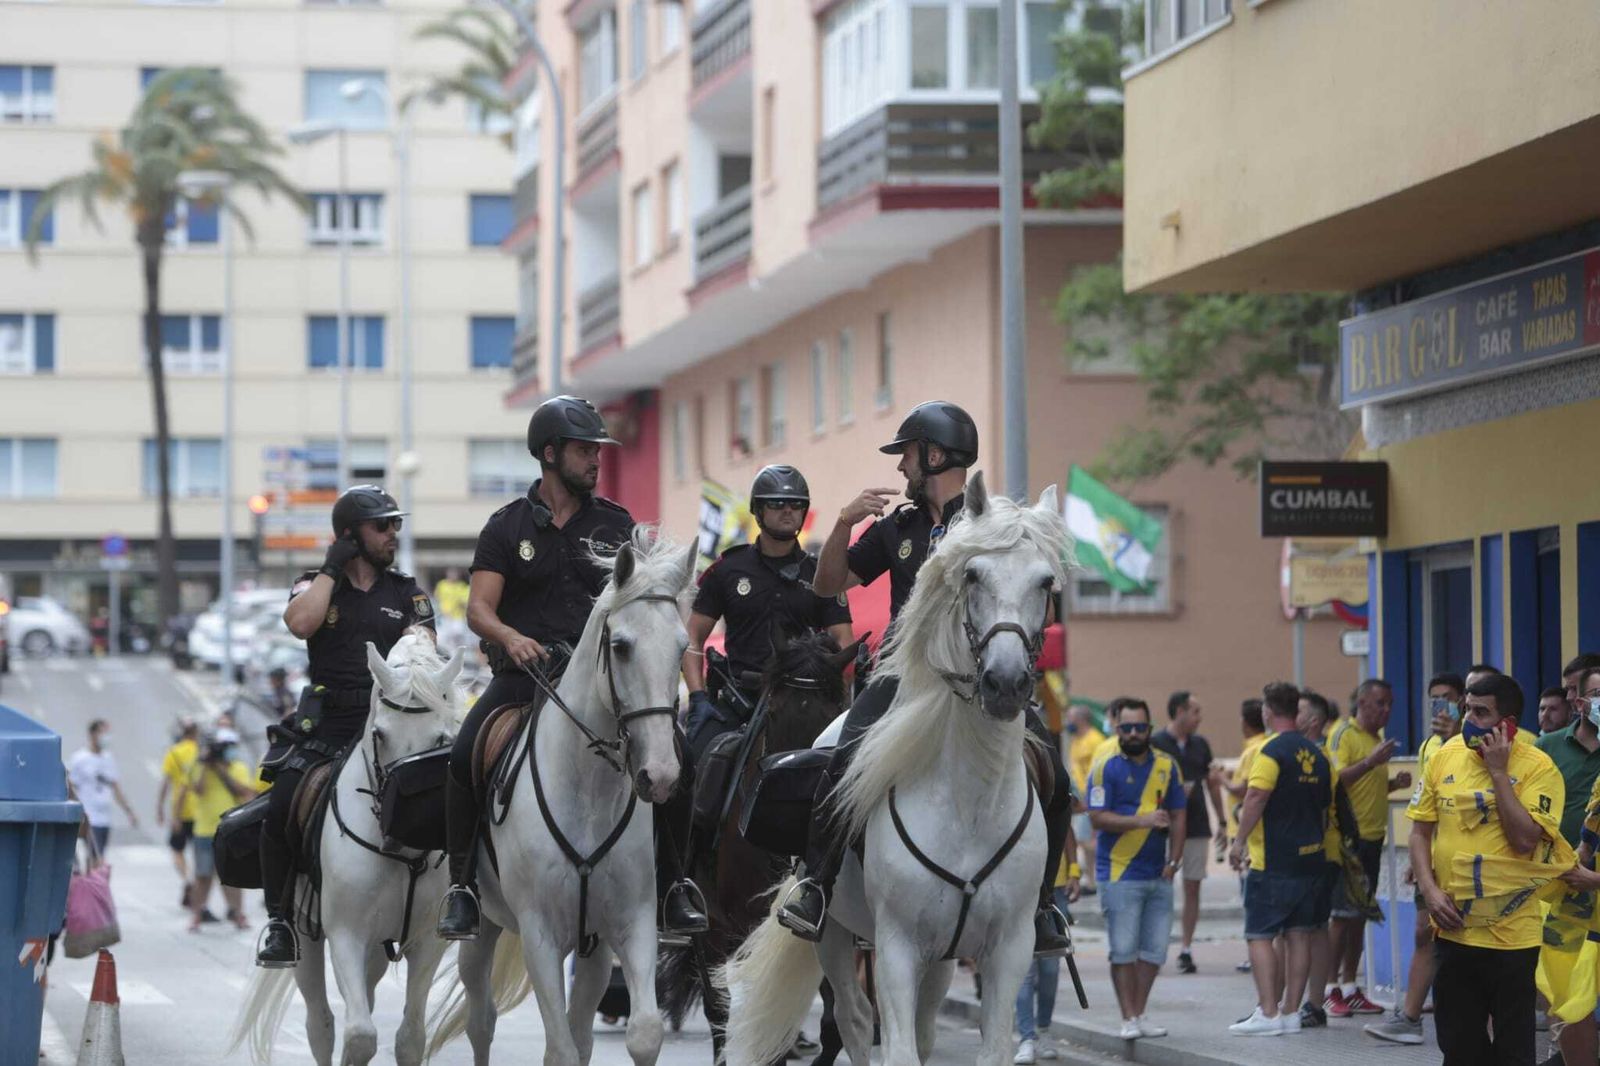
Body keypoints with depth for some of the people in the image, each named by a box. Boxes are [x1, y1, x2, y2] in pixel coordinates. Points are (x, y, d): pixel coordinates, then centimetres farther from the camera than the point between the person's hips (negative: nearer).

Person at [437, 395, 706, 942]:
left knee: (674, 759, -18)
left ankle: (672, 886, -3)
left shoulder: (615, 523, 13)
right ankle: (462, 886, -10)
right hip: (524, 669, -1)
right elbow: (479, 608, -1)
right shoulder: (508, 526, 8)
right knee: (464, 757, -25)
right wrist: (511, 638, -22)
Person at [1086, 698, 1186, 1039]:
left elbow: (1177, 816, 10)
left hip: (1159, 874, 4)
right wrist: (1144, 821, -22)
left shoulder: (1167, 767, 8)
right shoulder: (1105, 769, -5)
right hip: (1119, 875, -4)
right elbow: (1098, 818, -13)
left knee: (1154, 949, 6)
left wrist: (1174, 860, -1)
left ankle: (1140, 1013, 16)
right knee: (1124, 950, -2)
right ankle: (1129, 1019, 4)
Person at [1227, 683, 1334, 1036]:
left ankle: (1268, 1013, -10)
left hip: (1273, 862, -7)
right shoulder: (1317, 755, 11)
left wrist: (1239, 841, -14)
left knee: (1259, 936, -4)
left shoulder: (1272, 752, -12)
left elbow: (1256, 798, -21)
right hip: (1311, 860, 7)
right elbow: (1328, 805, 18)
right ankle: (1291, 1012, 11)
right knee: (1299, 936, 9)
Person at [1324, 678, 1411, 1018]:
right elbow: (1337, 779, -21)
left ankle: (1350, 989, 14)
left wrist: (1394, 783, 9)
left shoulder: (1377, 738, 18)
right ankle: (1330, 990, -5)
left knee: (1360, 915, 10)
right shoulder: (1344, 735, -9)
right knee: (1342, 913, -8)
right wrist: (1370, 762, -30)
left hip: (1372, 837, 8)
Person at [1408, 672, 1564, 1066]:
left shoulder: (1537, 767, -9)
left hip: (1511, 931, -4)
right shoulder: (1444, 757, 4)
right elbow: (1421, 830, 11)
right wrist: (1429, 889, -3)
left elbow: (1524, 840, -19)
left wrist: (1498, 771, -17)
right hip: (1453, 927, 4)